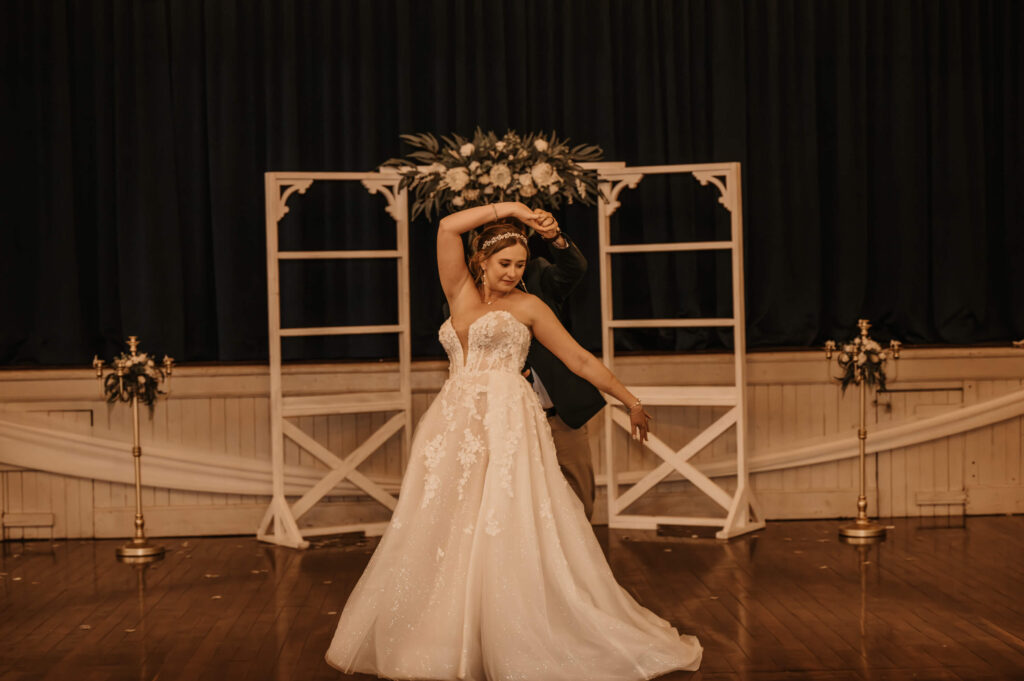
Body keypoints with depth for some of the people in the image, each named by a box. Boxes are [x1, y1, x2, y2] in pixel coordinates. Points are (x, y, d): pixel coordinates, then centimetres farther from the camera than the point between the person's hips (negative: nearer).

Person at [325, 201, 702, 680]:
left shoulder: (528, 306, 7)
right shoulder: (461, 294, 15)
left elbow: (580, 360, 10)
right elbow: (448, 227, 4)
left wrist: (631, 401, 11)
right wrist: (503, 209, 7)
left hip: (506, 425, -4)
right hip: (454, 425, 4)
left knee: (509, 536, -9)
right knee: (443, 533, 4)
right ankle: (444, 640, 14)